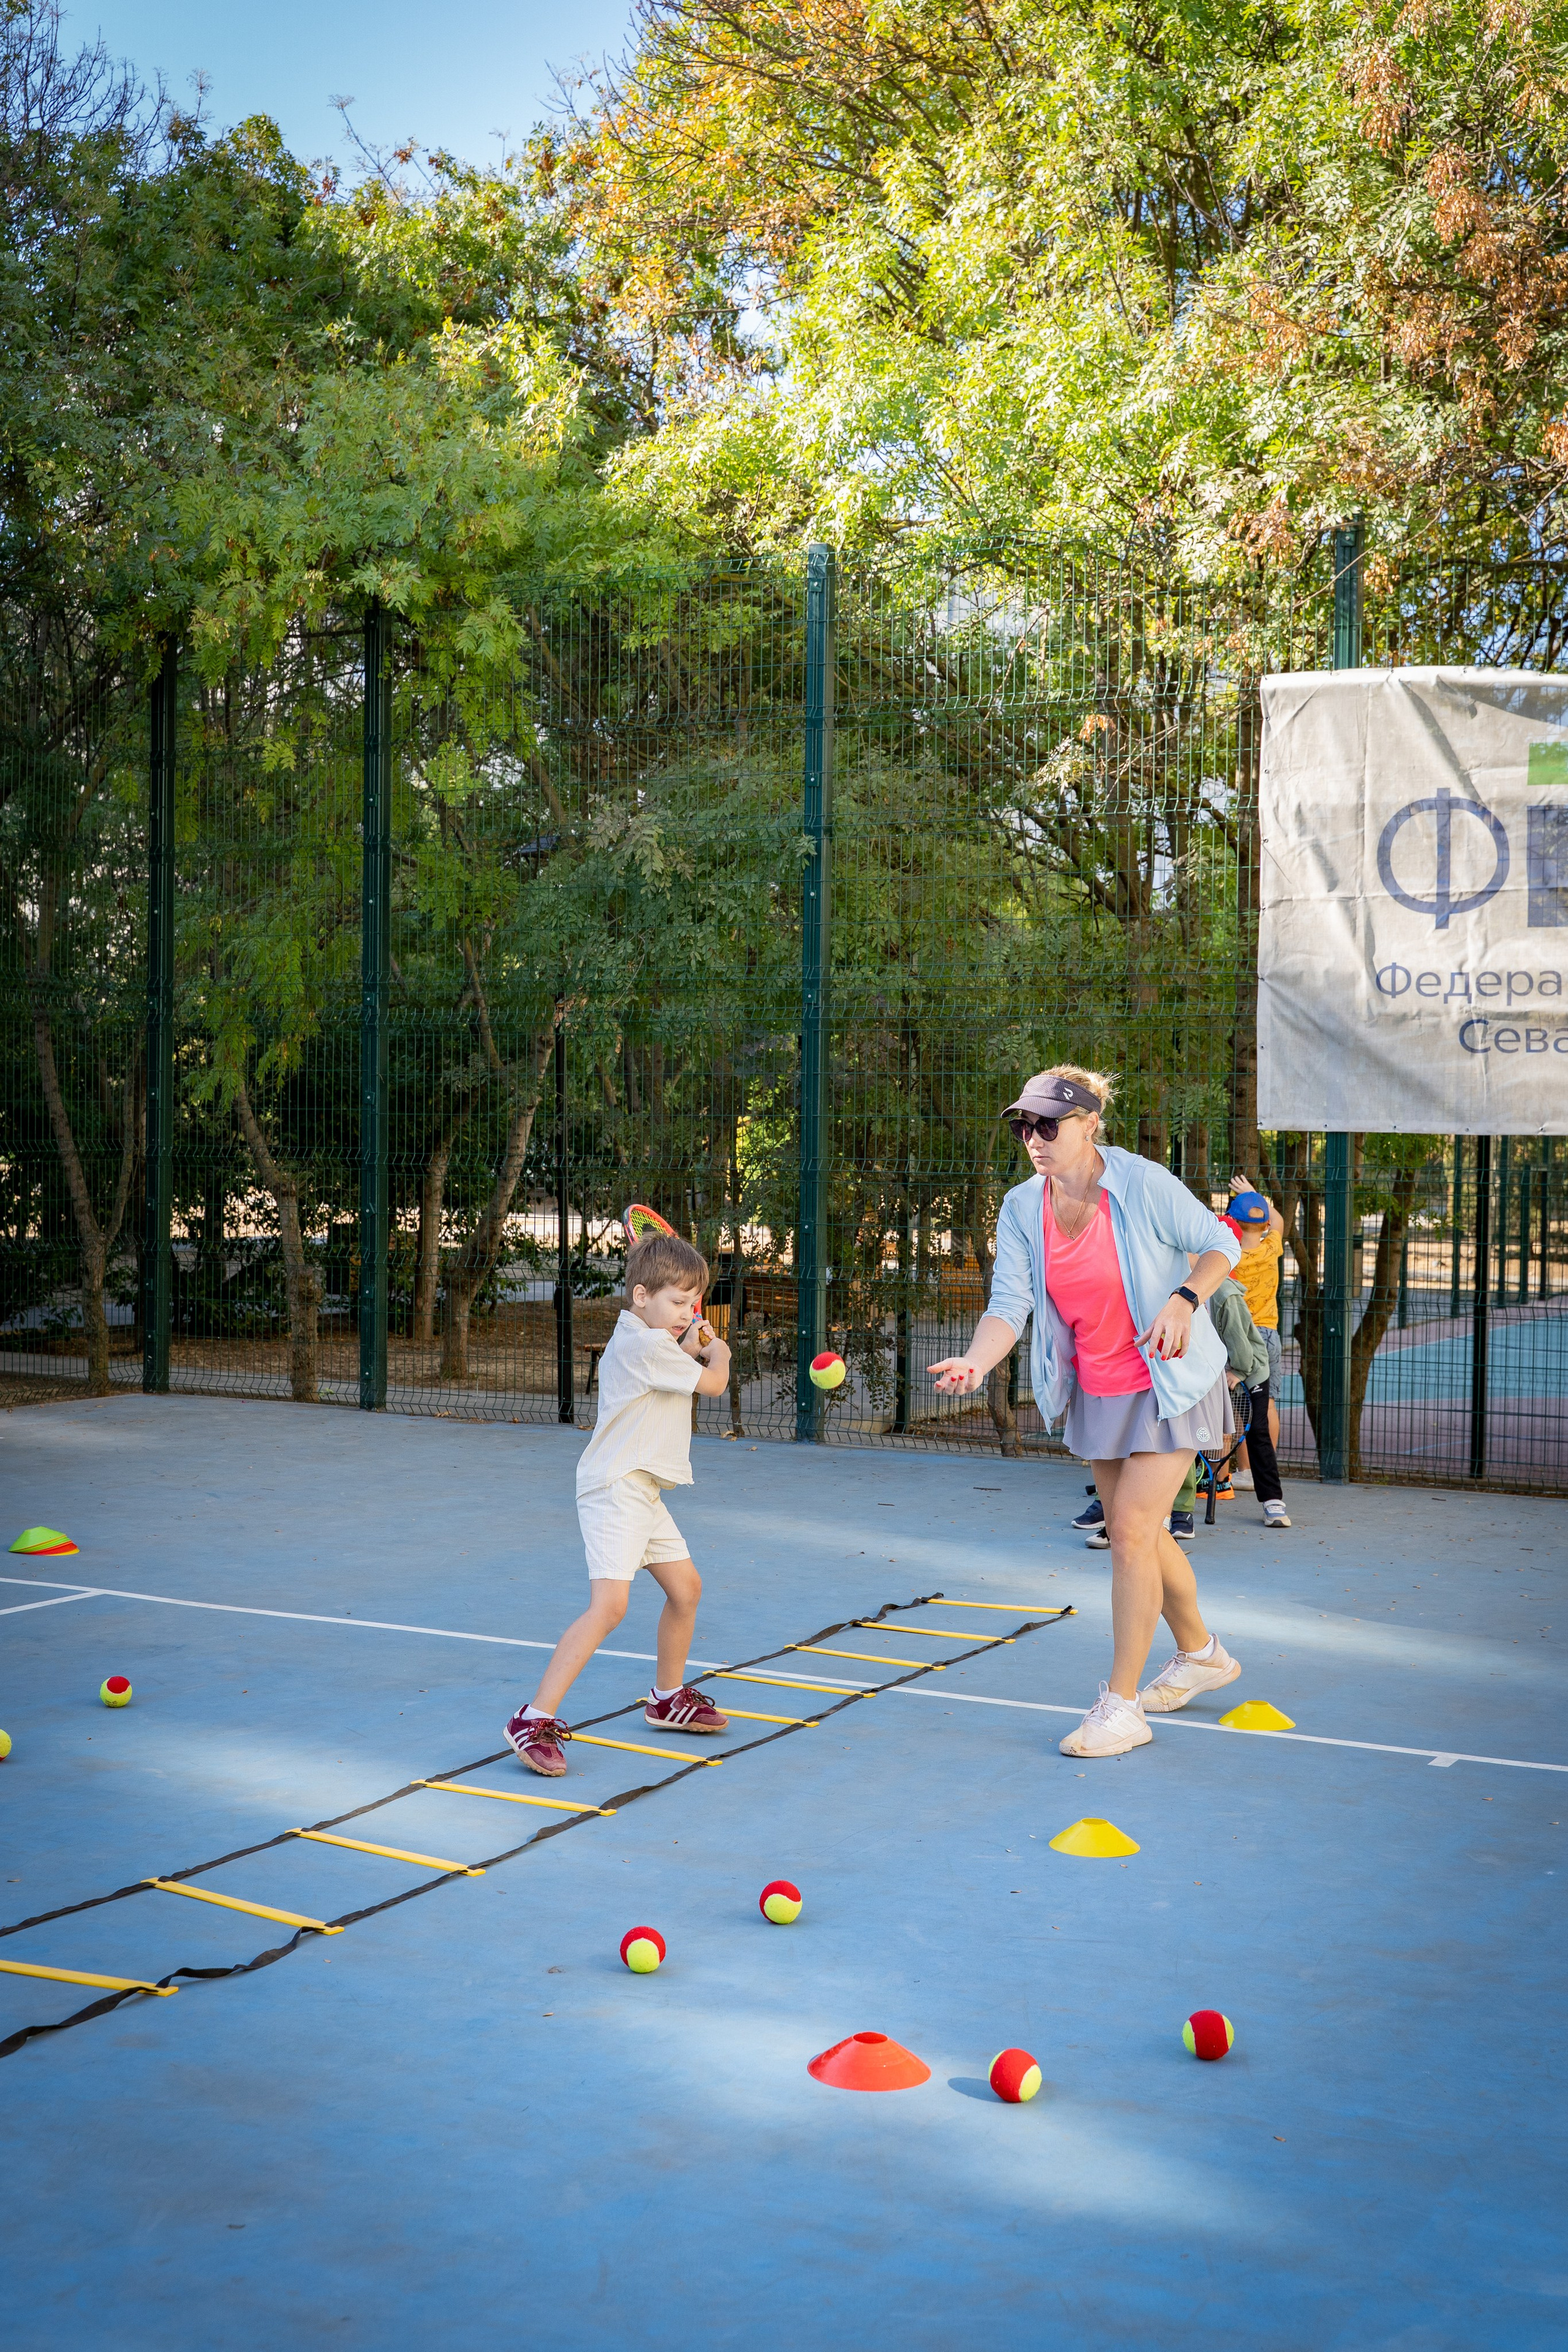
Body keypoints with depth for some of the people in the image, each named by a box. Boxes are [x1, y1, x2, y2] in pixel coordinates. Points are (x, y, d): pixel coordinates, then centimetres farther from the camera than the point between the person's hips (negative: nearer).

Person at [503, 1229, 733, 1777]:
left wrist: (690, 1349, 14)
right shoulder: (647, 1346, -17)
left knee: (685, 1587, 20)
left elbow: (674, 1372, 31)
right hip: (615, 1490, -11)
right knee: (609, 1604, -22)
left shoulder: (641, 1341, 14)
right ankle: (535, 1719, -22)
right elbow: (712, 1384, -8)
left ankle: (668, 1699, 39)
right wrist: (717, 1354, 12)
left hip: (641, 1491, 11)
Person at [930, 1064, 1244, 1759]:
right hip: (1094, 1392, 6)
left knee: (1131, 1531, -12)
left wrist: (1183, 1300, -24)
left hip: (1168, 1383, -6)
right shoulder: (1022, 1209, -6)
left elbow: (1220, 1244, -7)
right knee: (1139, 1533, 16)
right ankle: (1200, 1654, 40)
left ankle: (1121, 1704, -3)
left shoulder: (1144, 1185, -20)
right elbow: (1009, 1306, -12)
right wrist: (974, 1363, -31)